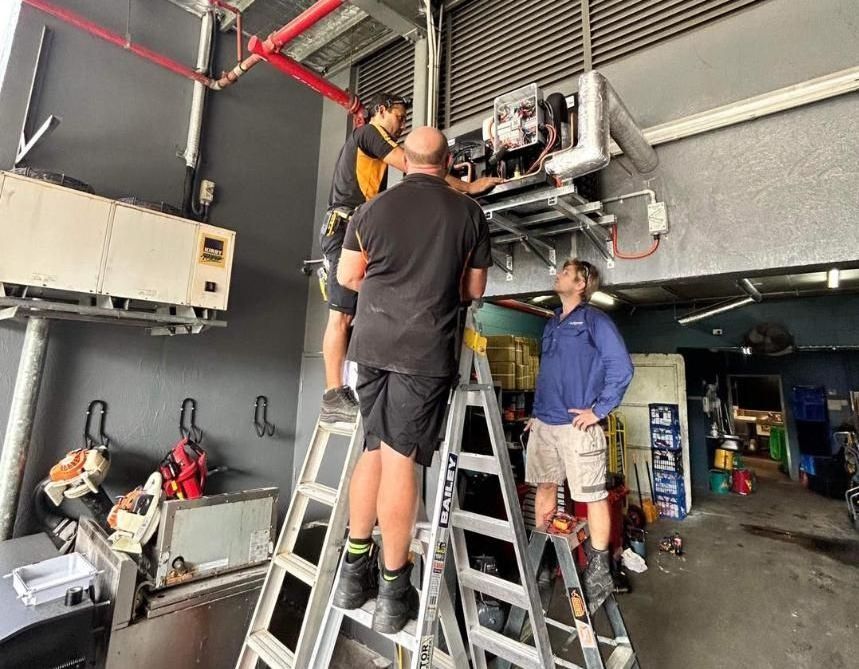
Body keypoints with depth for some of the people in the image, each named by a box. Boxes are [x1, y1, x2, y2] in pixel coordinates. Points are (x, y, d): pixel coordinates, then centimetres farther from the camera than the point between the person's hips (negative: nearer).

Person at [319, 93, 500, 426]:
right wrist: (468, 187, -4)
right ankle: (334, 398, -12)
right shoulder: (369, 131, 3)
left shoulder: (361, 141, 32)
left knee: (347, 315, 1)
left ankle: (337, 395, 2)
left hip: (352, 230, 10)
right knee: (342, 314, -14)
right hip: (346, 227, -10)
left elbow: (373, 198, 24)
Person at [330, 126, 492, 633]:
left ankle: (354, 569, 27)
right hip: (426, 348, -3)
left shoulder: (373, 208, 8)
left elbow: (348, 277, 14)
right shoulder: (470, 213, 4)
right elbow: (475, 290, 9)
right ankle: (393, 590, 16)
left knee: (375, 450, 16)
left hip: (373, 342, 4)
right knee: (400, 460, 0)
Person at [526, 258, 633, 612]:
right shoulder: (551, 325, 17)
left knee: (593, 496, 5)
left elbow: (622, 368, -13)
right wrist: (537, 411, 16)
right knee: (544, 488, 15)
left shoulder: (595, 320, -5)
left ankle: (600, 571, 19)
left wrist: (599, 410, -14)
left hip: (577, 426, -7)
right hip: (544, 424, 7)